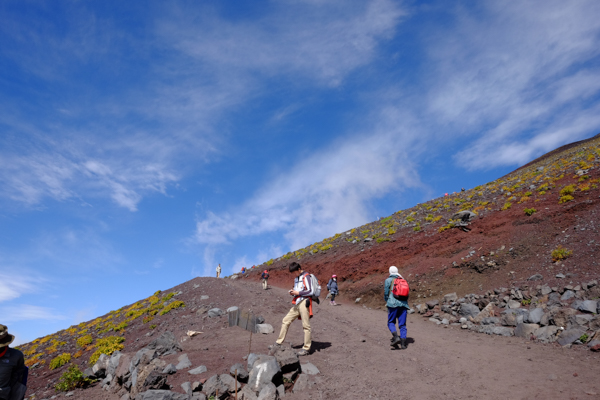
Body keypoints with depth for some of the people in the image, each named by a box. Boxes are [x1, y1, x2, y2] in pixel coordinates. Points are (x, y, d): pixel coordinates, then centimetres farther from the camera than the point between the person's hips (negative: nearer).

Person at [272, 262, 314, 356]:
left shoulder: (306, 277, -6)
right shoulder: (296, 278, 20)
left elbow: (310, 291, -12)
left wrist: (298, 293, -12)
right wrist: (292, 292, 7)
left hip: (304, 302, -9)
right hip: (296, 303, 9)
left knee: (306, 325, -4)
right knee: (285, 321, 7)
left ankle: (306, 348, 3)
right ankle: (279, 343, 14)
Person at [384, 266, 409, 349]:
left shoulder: (388, 280, 4)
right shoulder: (403, 280, 18)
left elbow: (386, 293, 2)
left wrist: (387, 302, 20)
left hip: (393, 303, -4)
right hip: (403, 304, 4)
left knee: (391, 322, 5)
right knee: (402, 324, 6)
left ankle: (396, 337, -17)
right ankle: (403, 342, -4)